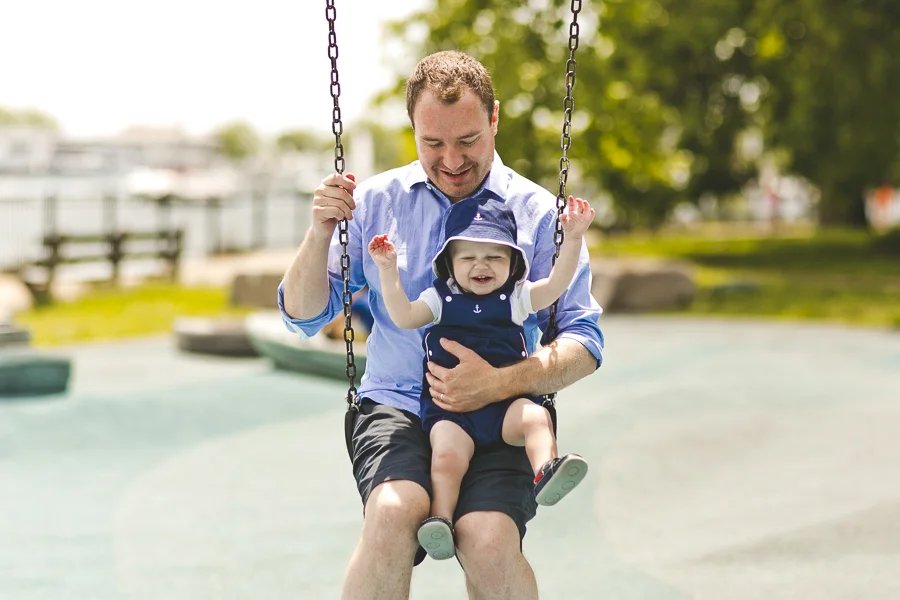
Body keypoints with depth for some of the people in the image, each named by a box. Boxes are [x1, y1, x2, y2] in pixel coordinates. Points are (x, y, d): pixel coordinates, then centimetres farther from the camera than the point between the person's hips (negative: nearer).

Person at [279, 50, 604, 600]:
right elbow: (303, 317, 12)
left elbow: (584, 342, 2)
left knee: (490, 543, -31)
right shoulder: (374, 201, 11)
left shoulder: (539, 213, 7)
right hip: (396, 407, 1)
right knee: (393, 514, -33)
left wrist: (500, 383, -17)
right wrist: (321, 233, -7)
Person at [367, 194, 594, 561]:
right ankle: (440, 517, -28)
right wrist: (388, 271, -6)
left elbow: (557, 284, 3)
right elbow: (403, 317, 4)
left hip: (506, 399, 1)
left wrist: (572, 239, -9)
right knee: (448, 455, -26)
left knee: (535, 417, -30)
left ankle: (545, 472, -46)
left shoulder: (517, 298, 13)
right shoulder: (440, 299, 14)